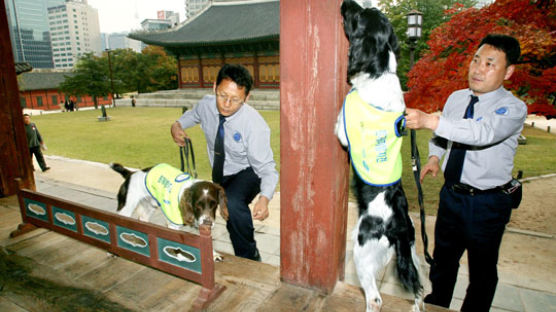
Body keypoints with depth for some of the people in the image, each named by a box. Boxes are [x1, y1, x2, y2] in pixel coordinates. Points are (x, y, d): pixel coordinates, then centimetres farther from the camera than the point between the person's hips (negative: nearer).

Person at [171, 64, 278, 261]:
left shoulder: (254, 125, -32)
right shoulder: (206, 104, -17)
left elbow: (267, 168, -30)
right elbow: (194, 114, 10)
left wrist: (264, 198, -47)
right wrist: (177, 125, -8)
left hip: (248, 172, -6)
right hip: (220, 174, 6)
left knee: (232, 203, -35)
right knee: (231, 221, 22)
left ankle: (250, 258, -12)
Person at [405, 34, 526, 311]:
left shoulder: (513, 108, -17)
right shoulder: (456, 98, 2)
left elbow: (483, 132, -39)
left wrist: (429, 120, -49)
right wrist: (434, 156, -1)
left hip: (487, 204, -6)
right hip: (451, 193, 6)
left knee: (482, 270, 12)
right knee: (443, 256, 23)